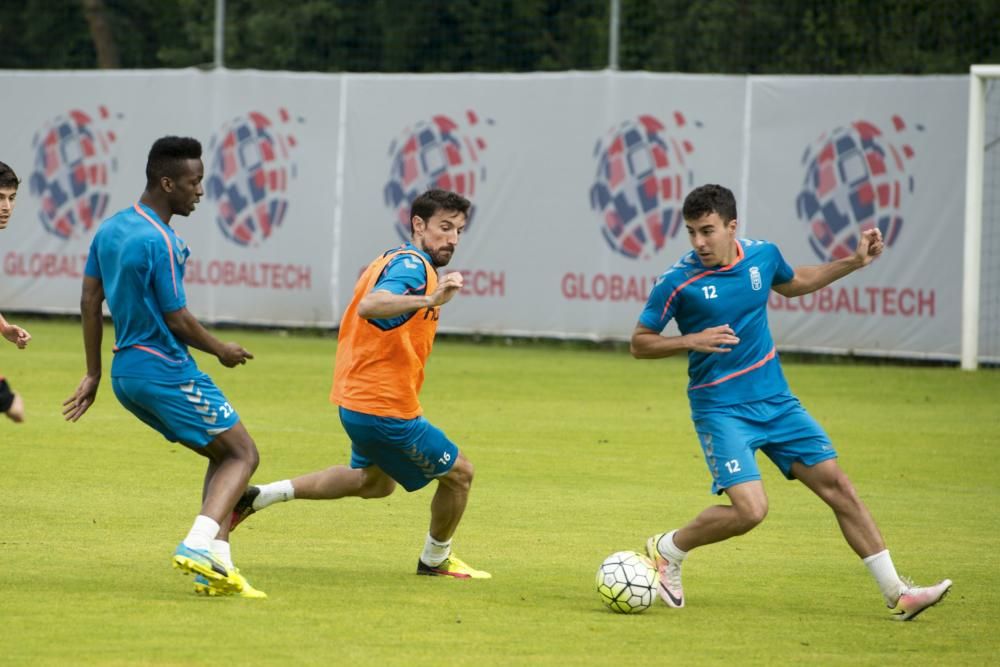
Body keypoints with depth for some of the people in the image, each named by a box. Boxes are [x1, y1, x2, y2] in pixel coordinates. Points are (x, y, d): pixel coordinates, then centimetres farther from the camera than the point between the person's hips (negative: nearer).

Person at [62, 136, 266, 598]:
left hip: (126, 371, 9)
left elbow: (89, 301, 14)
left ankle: (215, 563, 6)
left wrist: (93, 374, 19)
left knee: (222, 455, 16)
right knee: (242, 454, -2)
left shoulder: (110, 229, 10)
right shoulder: (159, 242, -18)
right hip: (165, 372, -9)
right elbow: (178, 321, -16)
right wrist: (222, 351, 1)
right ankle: (199, 545, -21)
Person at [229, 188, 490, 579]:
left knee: (374, 481, 31)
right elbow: (369, 305, -39)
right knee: (459, 473, 8)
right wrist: (429, 300, -51)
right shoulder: (413, 265, -20)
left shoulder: (392, 261, 10)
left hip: (358, 398, 10)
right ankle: (436, 560, 29)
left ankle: (262, 496, 23)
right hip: (386, 410, -10)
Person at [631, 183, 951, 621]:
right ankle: (667, 551, 6)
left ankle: (896, 595, 6)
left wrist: (854, 262, 17)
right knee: (750, 509, -20)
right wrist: (692, 341, -22)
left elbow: (794, 283, 25)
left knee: (838, 486, 1)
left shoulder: (762, 255, 1)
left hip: (776, 402, 5)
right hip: (721, 409, -5)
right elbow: (640, 343, -5)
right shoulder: (678, 282, -14)